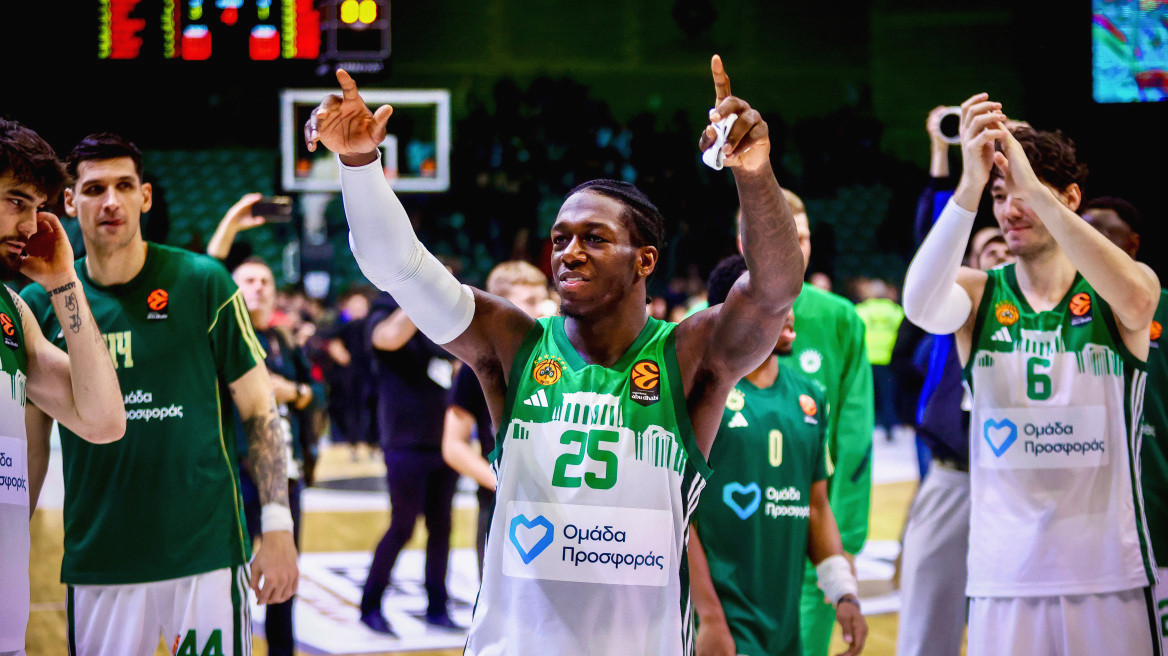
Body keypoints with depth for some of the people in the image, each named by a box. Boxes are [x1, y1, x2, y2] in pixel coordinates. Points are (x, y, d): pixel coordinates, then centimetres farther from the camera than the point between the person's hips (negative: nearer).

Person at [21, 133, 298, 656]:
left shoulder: (202, 284, -3)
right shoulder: (39, 303, 3)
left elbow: (259, 410, 0)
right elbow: (29, 439, 11)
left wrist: (278, 528, -7)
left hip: (207, 552, -2)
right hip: (95, 563, 2)